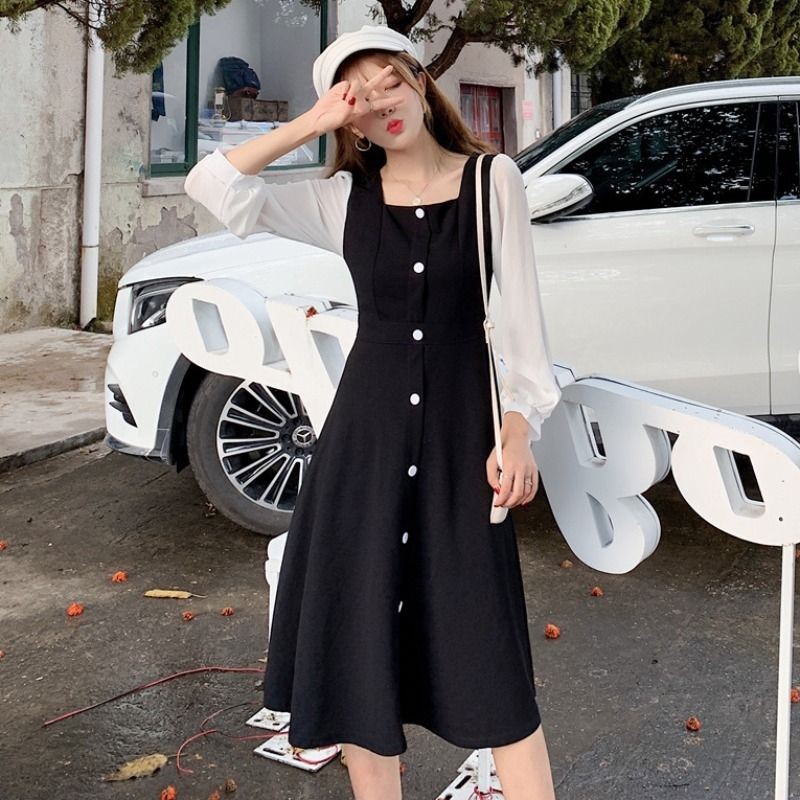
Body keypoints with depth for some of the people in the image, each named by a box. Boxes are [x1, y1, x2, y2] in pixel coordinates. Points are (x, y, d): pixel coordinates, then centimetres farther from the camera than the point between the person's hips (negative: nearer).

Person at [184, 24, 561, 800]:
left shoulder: (493, 178, 0)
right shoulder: (342, 197, 3)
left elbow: (521, 309, -1)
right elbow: (211, 185, -6)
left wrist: (518, 427, -8)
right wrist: (309, 123, -10)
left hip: (462, 422, -2)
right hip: (367, 425, 2)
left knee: (486, 643, 0)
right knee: (360, 635, 7)